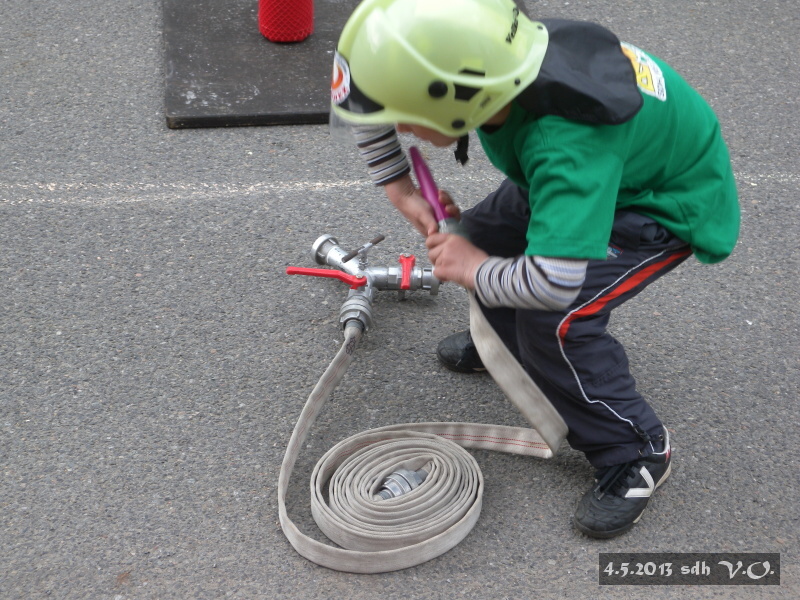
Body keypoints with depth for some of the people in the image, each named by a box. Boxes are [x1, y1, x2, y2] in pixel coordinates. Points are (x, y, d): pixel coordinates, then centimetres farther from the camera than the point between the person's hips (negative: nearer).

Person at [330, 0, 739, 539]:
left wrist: (475, 270, -29)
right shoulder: (485, 56, -24)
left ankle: (637, 454, -2)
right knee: (484, 232, 4)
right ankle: (505, 340, 35)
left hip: (674, 204, -8)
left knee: (554, 318, -24)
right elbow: (366, 77, -6)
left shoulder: (568, 144, -46)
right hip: (616, 169, 8)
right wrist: (396, 184, -6)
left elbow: (552, 282, -51)